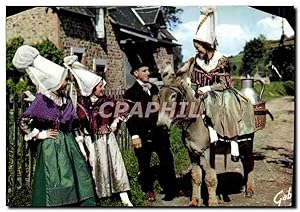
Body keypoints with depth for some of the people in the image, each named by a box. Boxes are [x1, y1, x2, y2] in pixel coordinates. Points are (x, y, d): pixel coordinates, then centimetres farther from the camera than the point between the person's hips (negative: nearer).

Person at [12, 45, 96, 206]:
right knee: (52, 180, 0)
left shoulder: (65, 98, 7)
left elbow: (74, 121, 15)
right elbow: (23, 121, -12)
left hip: (67, 143, 7)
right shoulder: (42, 99, -11)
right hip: (50, 145, -7)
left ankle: (84, 203, 18)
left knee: (79, 174, 8)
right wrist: (39, 134, -10)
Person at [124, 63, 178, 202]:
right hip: (143, 134, -4)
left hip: (159, 131, 4)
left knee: (167, 160, 7)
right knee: (144, 163, 7)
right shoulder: (131, 93, -5)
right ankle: (149, 190, 24)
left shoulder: (154, 88, 10)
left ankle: (170, 189, 19)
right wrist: (135, 136, -15)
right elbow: (129, 116, -9)